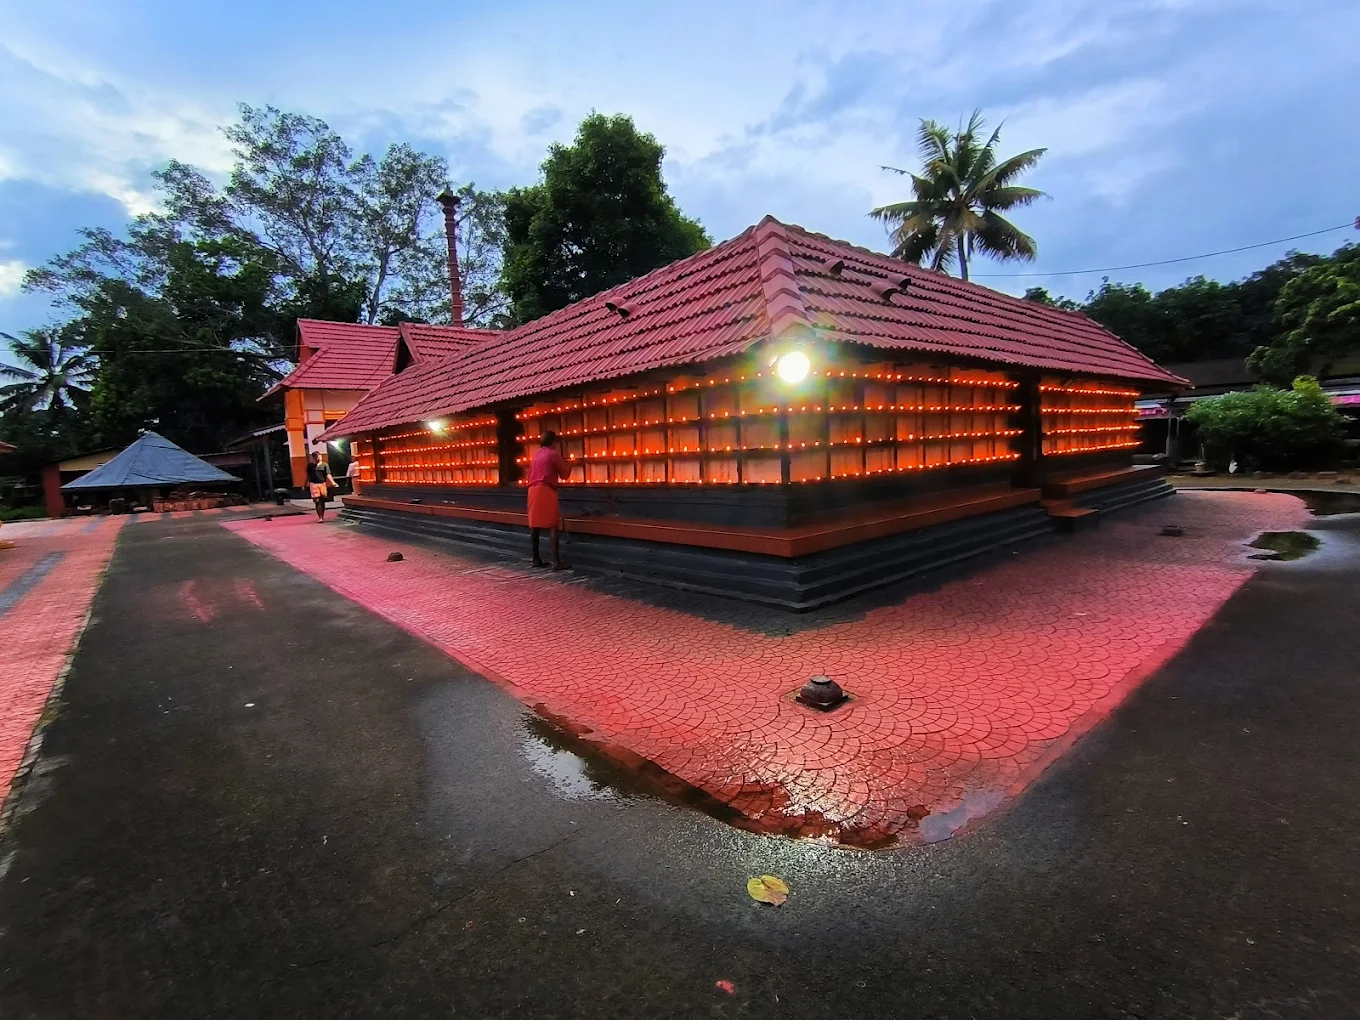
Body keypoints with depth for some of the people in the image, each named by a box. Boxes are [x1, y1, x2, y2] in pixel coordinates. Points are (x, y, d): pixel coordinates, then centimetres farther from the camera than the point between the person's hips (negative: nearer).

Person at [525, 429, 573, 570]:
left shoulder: (535, 454, 17)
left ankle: (536, 559, 12)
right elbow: (564, 475, 4)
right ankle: (556, 561, -13)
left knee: (535, 525, 8)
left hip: (533, 490, 7)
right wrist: (567, 465, 23)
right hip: (547, 491, -7)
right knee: (553, 525, -8)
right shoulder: (553, 454, -2)